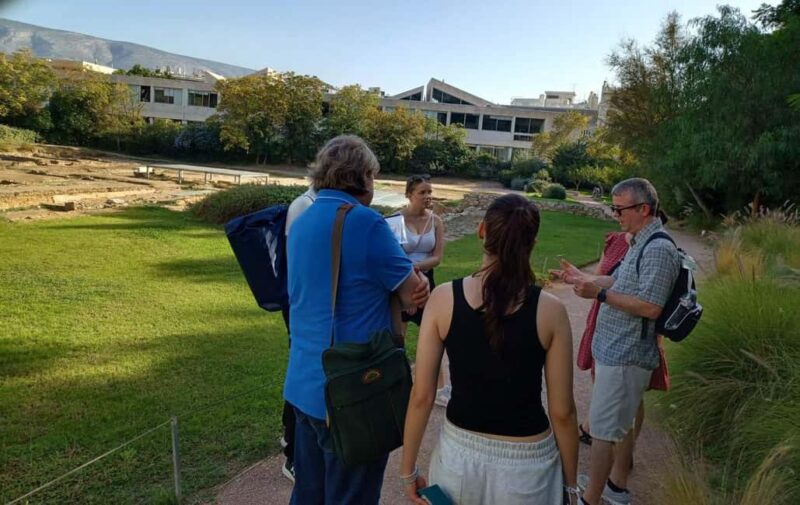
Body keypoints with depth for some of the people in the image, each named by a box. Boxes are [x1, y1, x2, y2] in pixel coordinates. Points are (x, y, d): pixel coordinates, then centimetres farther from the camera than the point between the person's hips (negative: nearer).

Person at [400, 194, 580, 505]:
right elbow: (562, 412, -9)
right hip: (527, 462, 0)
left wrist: (408, 468, 3)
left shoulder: (443, 298, -14)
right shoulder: (550, 310, -15)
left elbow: (422, 396, -10)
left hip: (459, 453, 1)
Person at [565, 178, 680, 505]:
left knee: (603, 427, 0)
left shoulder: (658, 249, -22)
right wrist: (584, 278, 15)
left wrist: (599, 294, -26)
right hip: (620, 350, 10)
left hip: (624, 355, -10)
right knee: (621, 423, 21)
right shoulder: (641, 243, 10)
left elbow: (650, 307, -27)